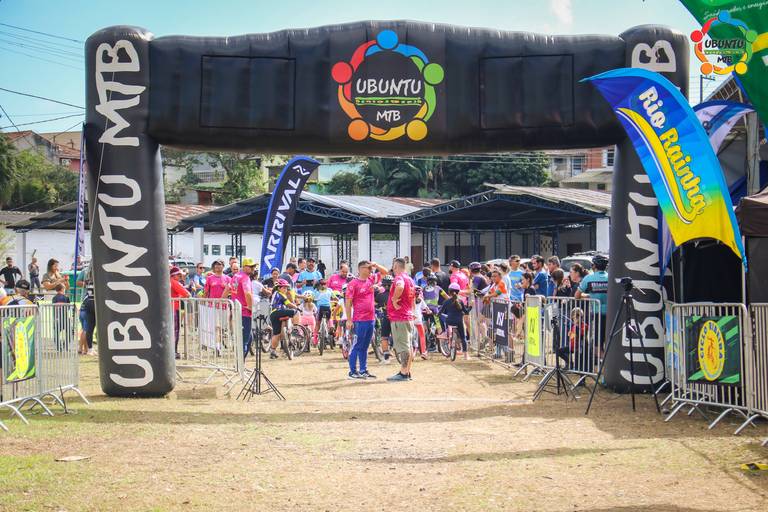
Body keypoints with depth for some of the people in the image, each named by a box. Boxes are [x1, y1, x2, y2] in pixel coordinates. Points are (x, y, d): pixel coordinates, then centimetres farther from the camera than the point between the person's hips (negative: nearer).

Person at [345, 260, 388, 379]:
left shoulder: (371, 279, 10)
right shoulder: (353, 284, -9)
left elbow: (384, 272, 20)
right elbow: (348, 302, -10)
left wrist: (375, 265, 2)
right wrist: (349, 320, -13)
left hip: (371, 319, 7)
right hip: (359, 320, -7)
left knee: (365, 347, 12)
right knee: (356, 346, -2)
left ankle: (363, 371, 17)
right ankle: (353, 371, 3)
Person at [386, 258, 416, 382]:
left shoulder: (399, 278, -14)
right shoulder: (410, 279, 17)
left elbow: (400, 287, -38)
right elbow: (413, 297, 26)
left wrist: (394, 300, -25)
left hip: (399, 318, -10)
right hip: (408, 316, 10)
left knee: (403, 347, -9)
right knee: (407, 346, 12)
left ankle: (403, 373, -8)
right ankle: (407, 372, 18)